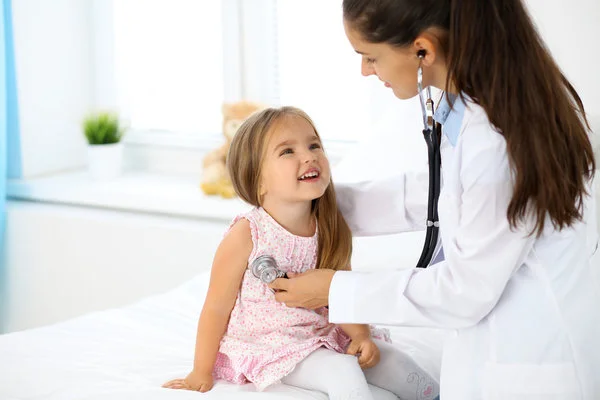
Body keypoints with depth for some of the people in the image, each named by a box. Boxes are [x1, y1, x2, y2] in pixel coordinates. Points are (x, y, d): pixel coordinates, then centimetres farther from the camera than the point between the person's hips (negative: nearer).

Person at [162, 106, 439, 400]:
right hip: (267, 347, -5)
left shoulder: (330, 230, -5)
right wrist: (201, 373, -5)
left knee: (394, 362, -2)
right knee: (342, 371, -25)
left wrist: (360, 335, -11)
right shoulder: (246, 235, -20)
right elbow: (217, 308, -12)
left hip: (321, 335, 6)